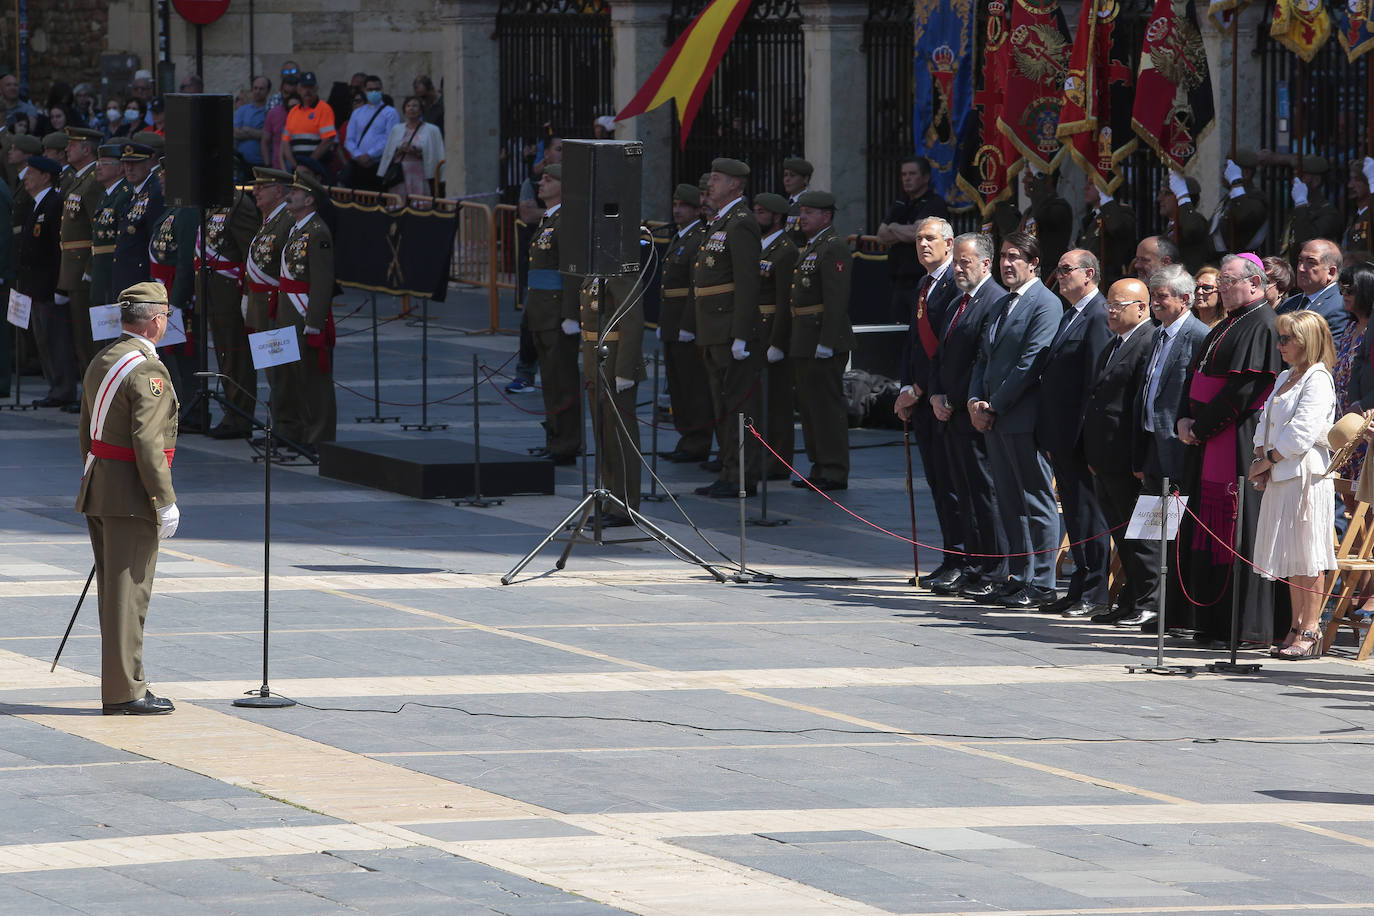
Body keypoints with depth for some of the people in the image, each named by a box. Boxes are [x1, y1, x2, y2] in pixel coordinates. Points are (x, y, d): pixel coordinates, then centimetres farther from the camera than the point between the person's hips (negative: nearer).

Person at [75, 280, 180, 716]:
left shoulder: (101, 363, 13)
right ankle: (125, 691, -6)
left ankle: (121, 684, 18)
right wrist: (166, 501, -18)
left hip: (99, 494, 9)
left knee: (114, 592, 13)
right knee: (128, 592, -7)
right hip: (132, 497, -9)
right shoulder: (146, 370, -17)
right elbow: (147, 442, -22)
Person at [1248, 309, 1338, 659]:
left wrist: (1267, 460, -12)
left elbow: (1301, 432, -18)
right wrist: (1260, 460, 2)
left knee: (1307, 557, -7)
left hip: (1307, 475, -9)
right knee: (1291, 559, 10)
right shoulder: (1284, 379, 18)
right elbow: (1266, 422, 18)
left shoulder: (1317, 380, -10)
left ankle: (1310, 630, -6)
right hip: (1279, 477, 9)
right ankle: (1297, 628, 14)